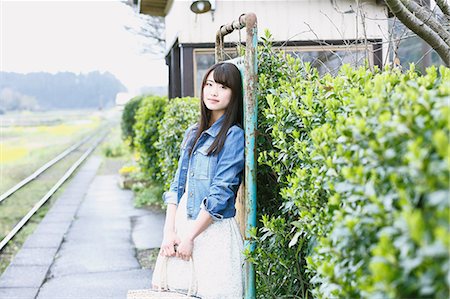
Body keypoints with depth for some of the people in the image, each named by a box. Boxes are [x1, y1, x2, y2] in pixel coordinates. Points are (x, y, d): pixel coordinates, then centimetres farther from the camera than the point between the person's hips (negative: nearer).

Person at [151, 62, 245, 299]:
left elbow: (221, 193, -13)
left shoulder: (234, 135, -8)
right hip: (180, 227, 6)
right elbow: (177, 185, 10)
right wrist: (169, 232, 0)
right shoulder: (193, 133, 12)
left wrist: (189, 236, -12)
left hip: (213, 231, -6)